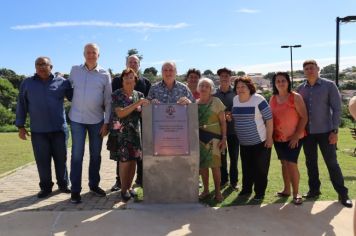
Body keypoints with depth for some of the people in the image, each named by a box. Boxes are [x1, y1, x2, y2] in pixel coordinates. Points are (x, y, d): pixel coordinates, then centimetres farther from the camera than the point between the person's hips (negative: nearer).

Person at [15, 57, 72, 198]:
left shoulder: (62, 82, 3)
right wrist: (20, 126, 5)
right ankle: (46, 187, 20)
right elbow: (21, 106, 9)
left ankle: (63, 184, 23)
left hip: (59, 128, 0)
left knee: (61, 158, 8)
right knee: (42, 160, 5)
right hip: (38, 130, 1)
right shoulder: (27, 83, 6)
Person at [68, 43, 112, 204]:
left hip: (97, 120, 1)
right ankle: (75, 189, 8)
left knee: (96, 154, 9)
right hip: (77, 119, 0)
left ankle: (94, 185, 24)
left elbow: (108, 101, 1)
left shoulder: (104, 75, 1)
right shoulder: (74, 70, 4)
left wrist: (107, 122, -3)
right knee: (77, 155, -1)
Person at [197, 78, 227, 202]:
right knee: (202, 165, 8)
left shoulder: (216, 101, -1)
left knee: (215, 165, -4)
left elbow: (223, 121, -1)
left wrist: (224, 138, -8)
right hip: (199, 137, 4)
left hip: (213, 137, -3)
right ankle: (206, 189, 22)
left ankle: (217, 191, 9)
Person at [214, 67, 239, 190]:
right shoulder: (214, 94, 3)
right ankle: (223, 179, 23)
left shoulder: (235, 93, 1)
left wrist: (231, 115, -15)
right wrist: (223, 115, -13)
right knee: (221, 156, 8)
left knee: (234, 156, 6)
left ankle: (234, 180, 19)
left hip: (233, 129, 0)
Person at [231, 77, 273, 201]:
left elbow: (269, 119, -14)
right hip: (244, 143, 6)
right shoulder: (235, 100, 3)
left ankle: (260, 192, 16)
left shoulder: (258, 100, -15)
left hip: (260, 141, -5)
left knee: (260, 168, 4)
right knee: (246, 167, 16)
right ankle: (246, 189, 30)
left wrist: (269, 138, -15)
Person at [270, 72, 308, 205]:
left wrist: (296, 135, -15)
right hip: (278, 138, 5)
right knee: (284, 164, 14)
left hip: (294, 138, -5)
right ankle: (287, 190, 27)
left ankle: (296, 193, 6)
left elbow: (304, 117, -11)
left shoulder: (295, 97, -10)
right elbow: (270, 118, 12)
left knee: (292, 164, -8)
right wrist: (271, 135, 5)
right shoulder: (272, 99, 5)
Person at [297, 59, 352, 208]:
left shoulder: (329, 85, -5)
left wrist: (335, 131, -11)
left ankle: (342, 194, 14)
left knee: (332, 163, 2)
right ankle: (314, 190, 25)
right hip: (307, 132, 3)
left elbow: (337, 109, -6)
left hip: (325, 131, -3)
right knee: (310, 163, 11)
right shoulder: (300, 89, 4)